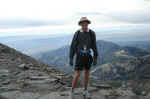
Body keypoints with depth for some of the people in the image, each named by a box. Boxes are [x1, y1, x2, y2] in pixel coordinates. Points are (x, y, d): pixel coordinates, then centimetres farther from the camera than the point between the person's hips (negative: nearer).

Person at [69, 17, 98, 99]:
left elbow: (94, 46, 0)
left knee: (87, 73, 12)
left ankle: (85, 90, 31)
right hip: (79, 56, -2)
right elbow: (73, 46, -5)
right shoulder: (77, 33, -7)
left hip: (88, 56, 2)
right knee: (77, 75, -5)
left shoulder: (92, 33, -4)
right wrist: (71, 58, -9)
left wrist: (95, 58, -2)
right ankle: (72, 92, 11)